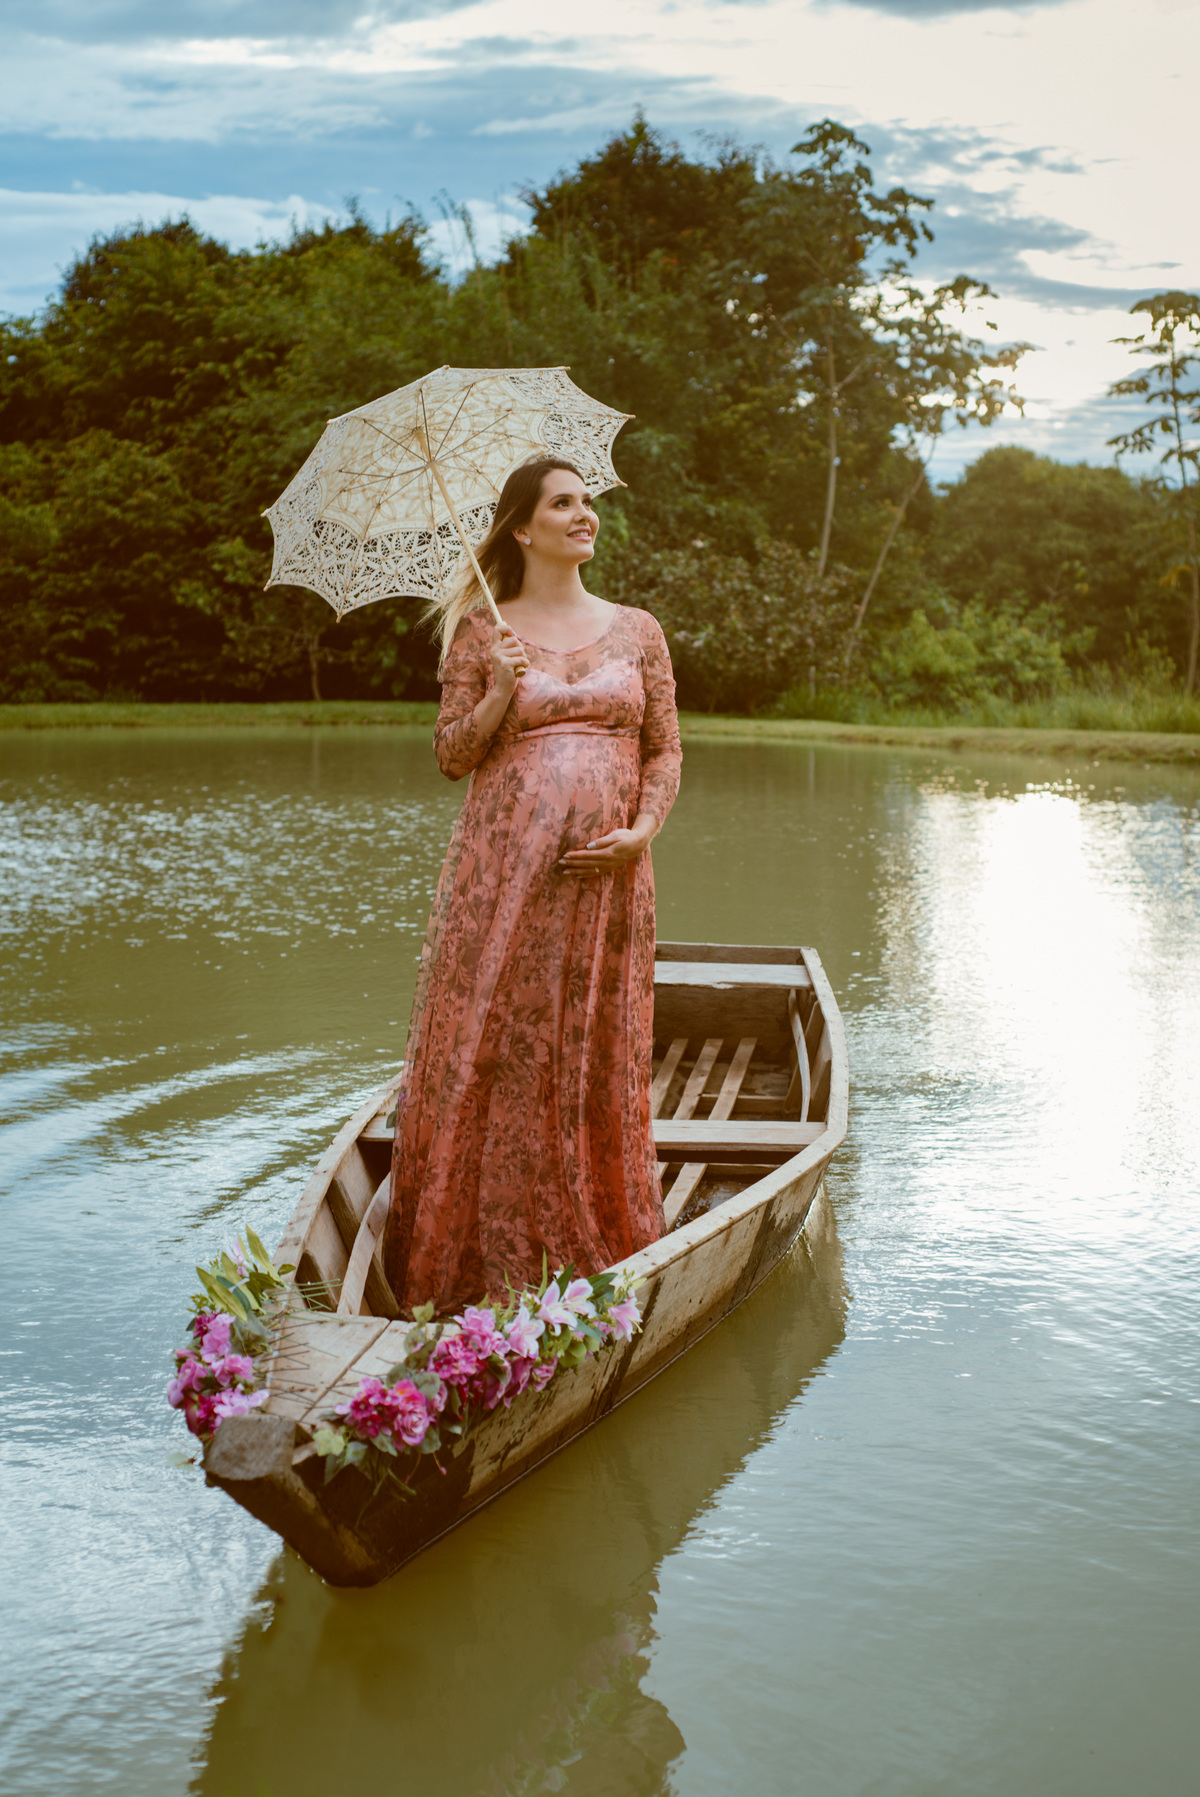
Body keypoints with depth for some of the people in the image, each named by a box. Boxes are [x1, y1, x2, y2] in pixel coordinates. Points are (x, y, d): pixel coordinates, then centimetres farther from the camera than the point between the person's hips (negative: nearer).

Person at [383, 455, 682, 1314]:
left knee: (601, 1057, 4)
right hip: (504, 865, -2)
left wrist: (642, 831, -6)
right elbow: (452, 754, 4)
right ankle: (481, 1260, 7)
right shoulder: (484, 632, 6)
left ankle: (596, 1251, 15)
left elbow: (666, 750, 10)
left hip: (607, 873, 2)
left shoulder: (637, 630, 12)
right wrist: (502, 691, -11)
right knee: (490, 1050, -3)